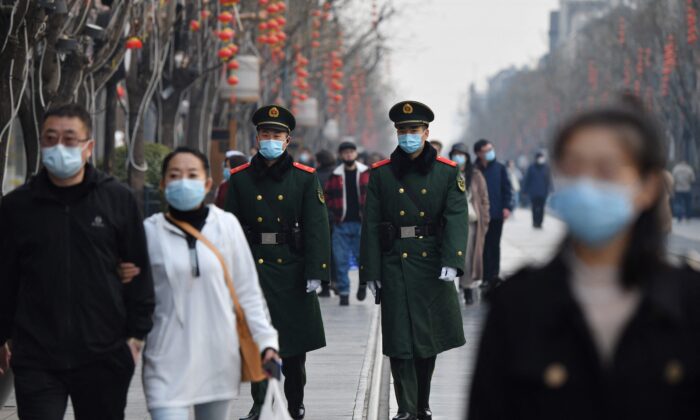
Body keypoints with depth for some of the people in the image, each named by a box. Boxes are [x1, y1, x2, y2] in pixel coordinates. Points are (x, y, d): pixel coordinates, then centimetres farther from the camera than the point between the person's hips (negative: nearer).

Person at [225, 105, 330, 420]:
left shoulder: (305, 178, 1)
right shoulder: (240, 179, 4)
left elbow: (316, 227, -3)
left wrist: (315, 272, -10)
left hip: (292, 270, 0)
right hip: (254, 269, 0)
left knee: (295, 339, 9)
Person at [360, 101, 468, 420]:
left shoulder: (448, 172, 2)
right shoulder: (380, 174, 3)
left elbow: (456, 218, -7)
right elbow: (371, 225, 2)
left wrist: (451, 261, -20)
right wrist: (370, 272, -3)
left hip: (433, 266, 1)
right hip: (395, 265, -1)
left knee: (429, 338, 10)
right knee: (400, 339, -5)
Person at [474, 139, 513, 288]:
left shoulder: (499, 168, 3)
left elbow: (507, 188, 6)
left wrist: (507, 207, -4)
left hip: (497, 214, 2)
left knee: (494, 245, 10)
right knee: (483, 246, -1)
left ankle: (494, 275, 18)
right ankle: (486, 277, 3)